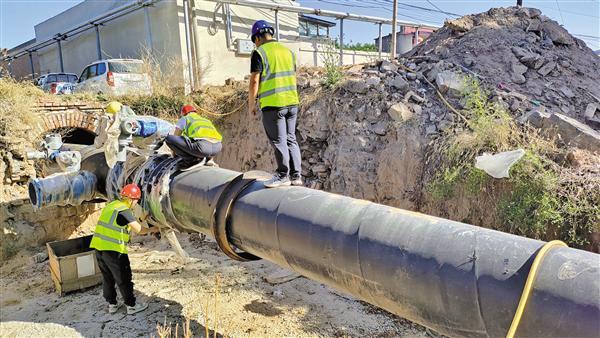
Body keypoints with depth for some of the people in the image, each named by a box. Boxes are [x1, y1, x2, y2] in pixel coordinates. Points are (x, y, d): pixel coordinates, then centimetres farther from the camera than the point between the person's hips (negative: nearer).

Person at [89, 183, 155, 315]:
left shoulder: (112, 205, 10)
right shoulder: (124, 211, -15)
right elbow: (139, 229, -15)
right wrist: (151, 230, 1)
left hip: (99, 246, 8)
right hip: (113, 250, -8)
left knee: (107, 277, 19)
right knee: (123, 279, 5)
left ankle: (112, 304, 30)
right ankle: (131, 306, 16)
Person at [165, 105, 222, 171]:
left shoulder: (184, 119, 25)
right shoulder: (206, 120, 38)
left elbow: (176, 137, 33)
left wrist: (174, 152, 51)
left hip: (201, 145, -6)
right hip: (217, 147, 6)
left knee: (169, 138, 7)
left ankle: (194, 160, 0)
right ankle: (208, 159, 15)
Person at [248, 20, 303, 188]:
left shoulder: (260, 53, -6)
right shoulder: (288, 51, 13)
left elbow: (254, 82, -11)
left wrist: (251, 104, 0)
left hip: (273, 104, -6)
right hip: (292, 102, 7)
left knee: (279, 141, 0)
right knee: (291, 139, 11)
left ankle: (283, 176, 7)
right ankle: (296, 176, 14)